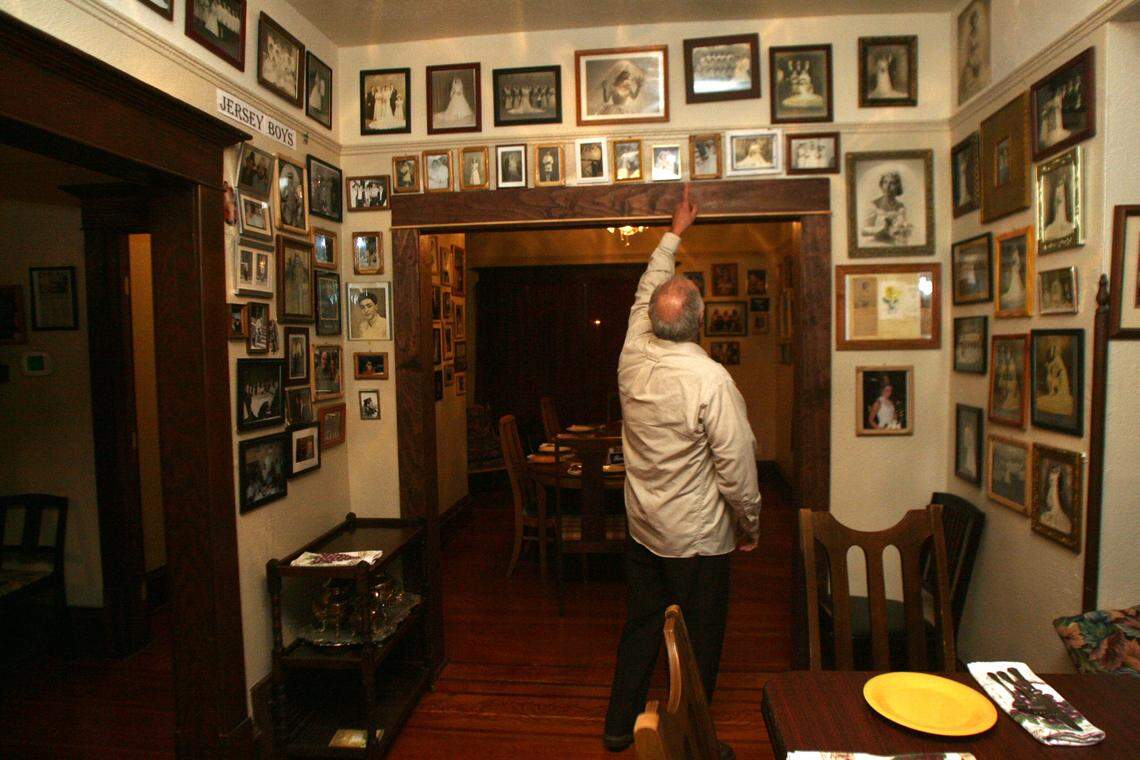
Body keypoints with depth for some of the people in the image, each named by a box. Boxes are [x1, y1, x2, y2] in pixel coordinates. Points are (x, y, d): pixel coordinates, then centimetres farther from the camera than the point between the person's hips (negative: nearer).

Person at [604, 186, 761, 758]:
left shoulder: (632, 357, -6)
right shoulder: (710, 379, -24)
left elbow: (645, 293, 13)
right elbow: (736, 467, -19)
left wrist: (675, 233, 23)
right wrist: (750, 526, -2)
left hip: (642, 528, 6)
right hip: (697, 538, -6)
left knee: (641, 626, 21)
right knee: (698, 642, 12)